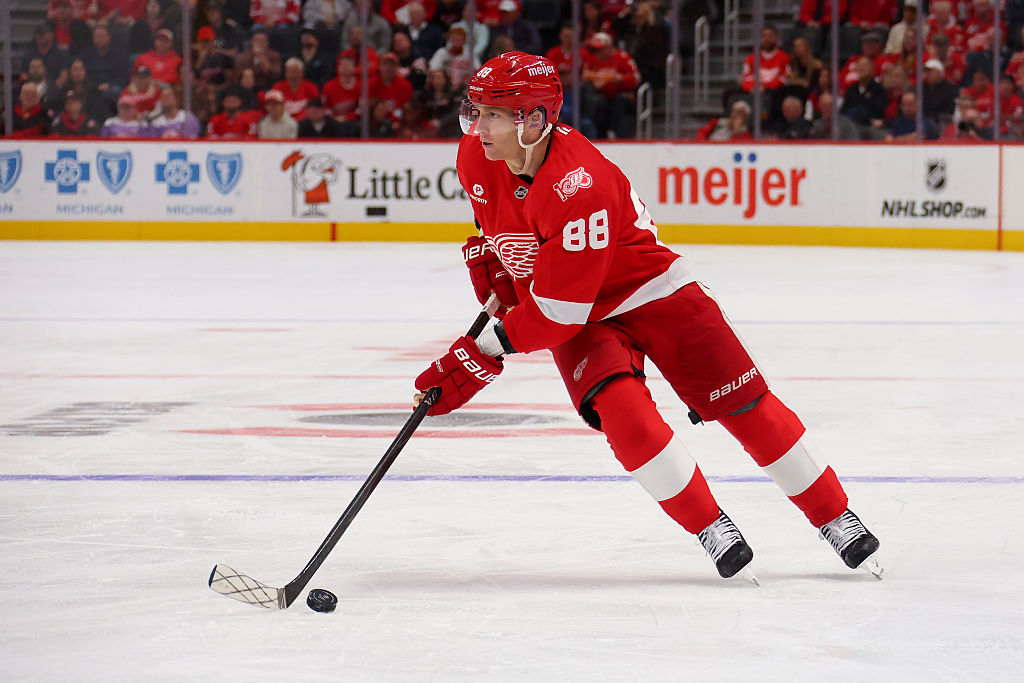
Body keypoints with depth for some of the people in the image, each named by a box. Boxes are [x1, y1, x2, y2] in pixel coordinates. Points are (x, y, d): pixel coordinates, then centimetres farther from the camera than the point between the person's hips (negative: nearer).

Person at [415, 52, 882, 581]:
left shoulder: (580, 188, -36)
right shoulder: (476, 159, -13)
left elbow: (556, 313, -32)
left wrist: (483, 354, -29)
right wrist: (488, 256, 7)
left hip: (654, 295, -5)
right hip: (579, 321, 5)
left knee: (745, 404, -6)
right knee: (621, 411, -23)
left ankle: (835, 518, 10)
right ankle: (710, 528, -7)